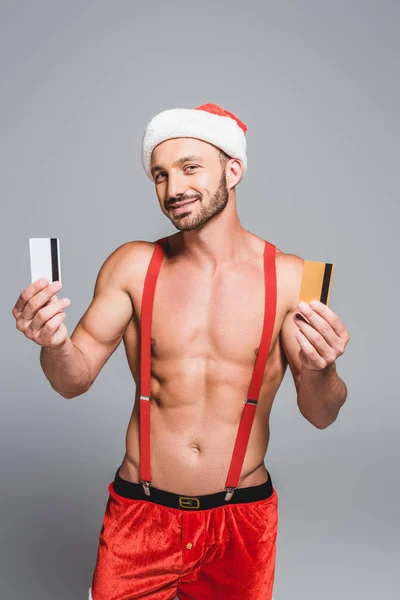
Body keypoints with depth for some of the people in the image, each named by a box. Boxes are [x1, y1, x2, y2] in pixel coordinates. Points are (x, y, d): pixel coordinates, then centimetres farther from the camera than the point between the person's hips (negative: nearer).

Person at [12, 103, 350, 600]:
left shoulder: (289, 278, -11)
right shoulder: (133, 266, -7)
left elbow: (321, 416, -7)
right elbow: (75, 381, -7)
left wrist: (317, 372, -28)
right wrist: (54, 344, -28)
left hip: (242, 518, 0)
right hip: (140, 515, 1)